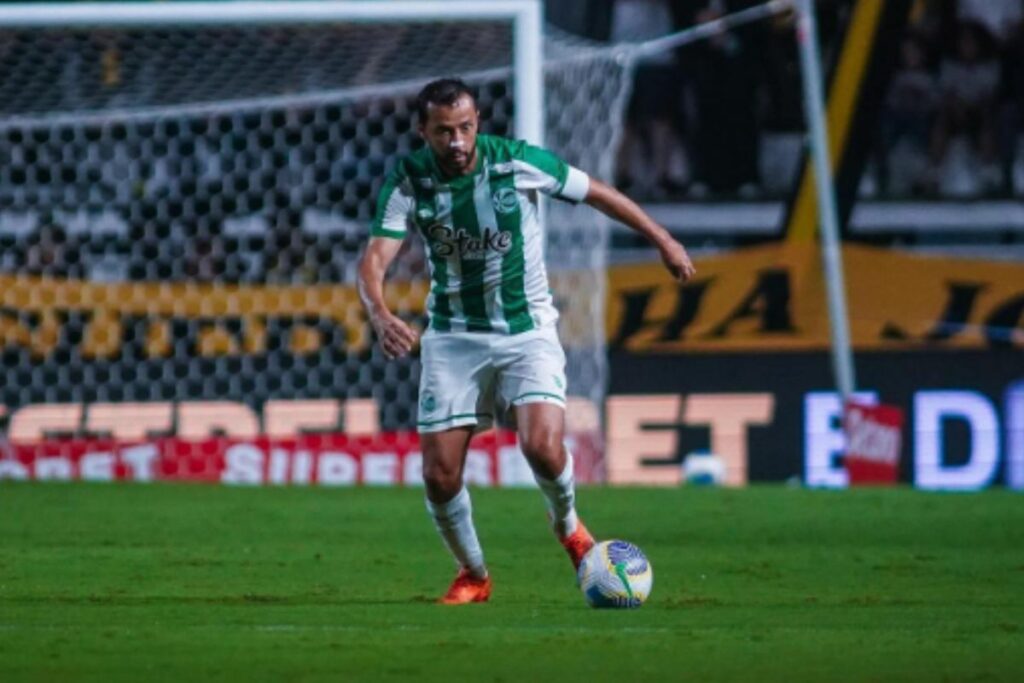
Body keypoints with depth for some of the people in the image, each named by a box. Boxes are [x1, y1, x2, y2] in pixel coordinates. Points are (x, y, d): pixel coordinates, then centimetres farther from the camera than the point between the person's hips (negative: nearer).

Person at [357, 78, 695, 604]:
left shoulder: (519, 162, -14)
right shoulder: (407, 181, -13)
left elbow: (596, 192, 1)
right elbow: (374, 260, -21)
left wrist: (663, 240, 10)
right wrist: (380, 315, -42)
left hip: (527, 331, -1)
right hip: (453, 338, 1)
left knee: (542, 445, -23)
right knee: (439, 475, -6)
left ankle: (568, 527, 11)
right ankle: (473, 575, 20)